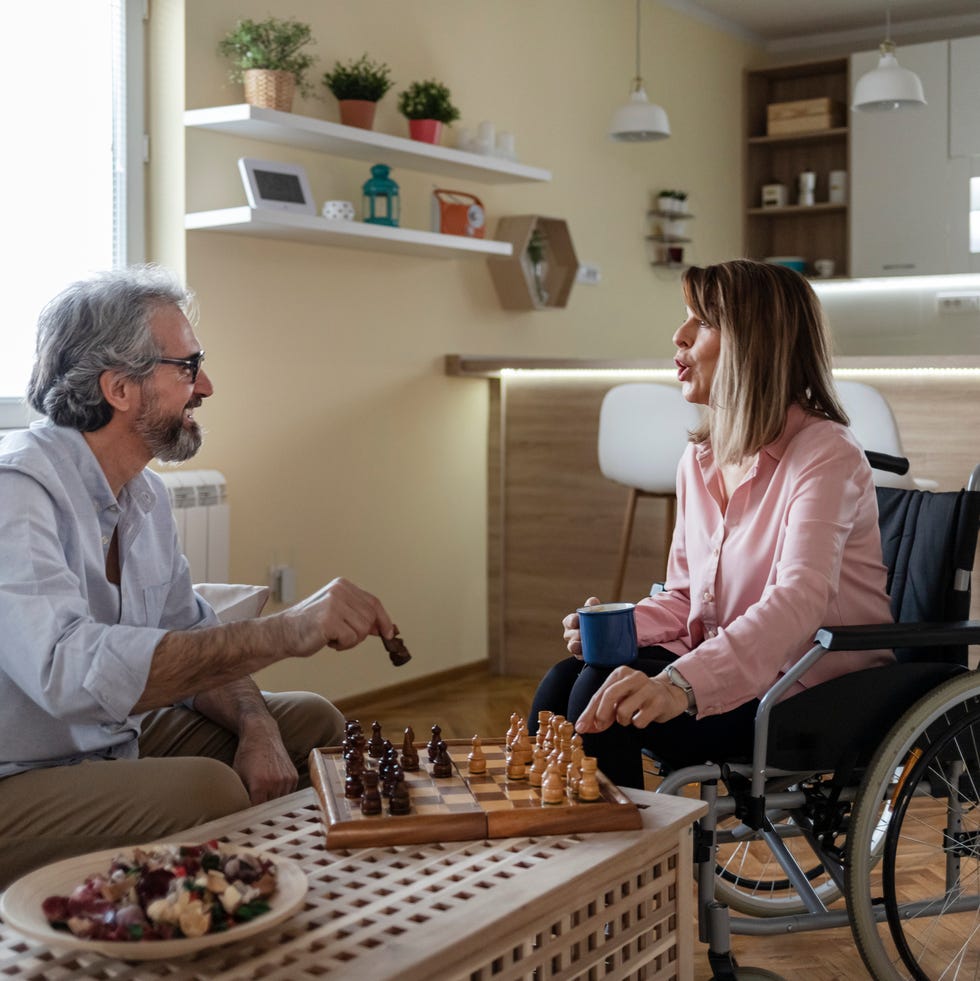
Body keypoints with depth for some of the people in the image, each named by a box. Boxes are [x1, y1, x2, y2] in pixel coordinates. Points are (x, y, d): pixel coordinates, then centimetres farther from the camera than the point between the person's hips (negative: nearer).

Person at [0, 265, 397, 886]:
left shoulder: (146, 494, 7)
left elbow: (190, 644, 11)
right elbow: (69, 670, -39)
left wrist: (255, 727, -10)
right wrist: (282, 632, -40)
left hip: (118, 741, 9)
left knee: (312, 721, 5)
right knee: (207, 789, -31)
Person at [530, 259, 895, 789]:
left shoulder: (825, 454, -16)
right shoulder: (698, 460, 9)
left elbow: (799, 600, -32)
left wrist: (681, 683, -46)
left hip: (814, 697, -7)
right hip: (730, 673, 7)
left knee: (602, 691, -24)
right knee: (562, 681, -15)